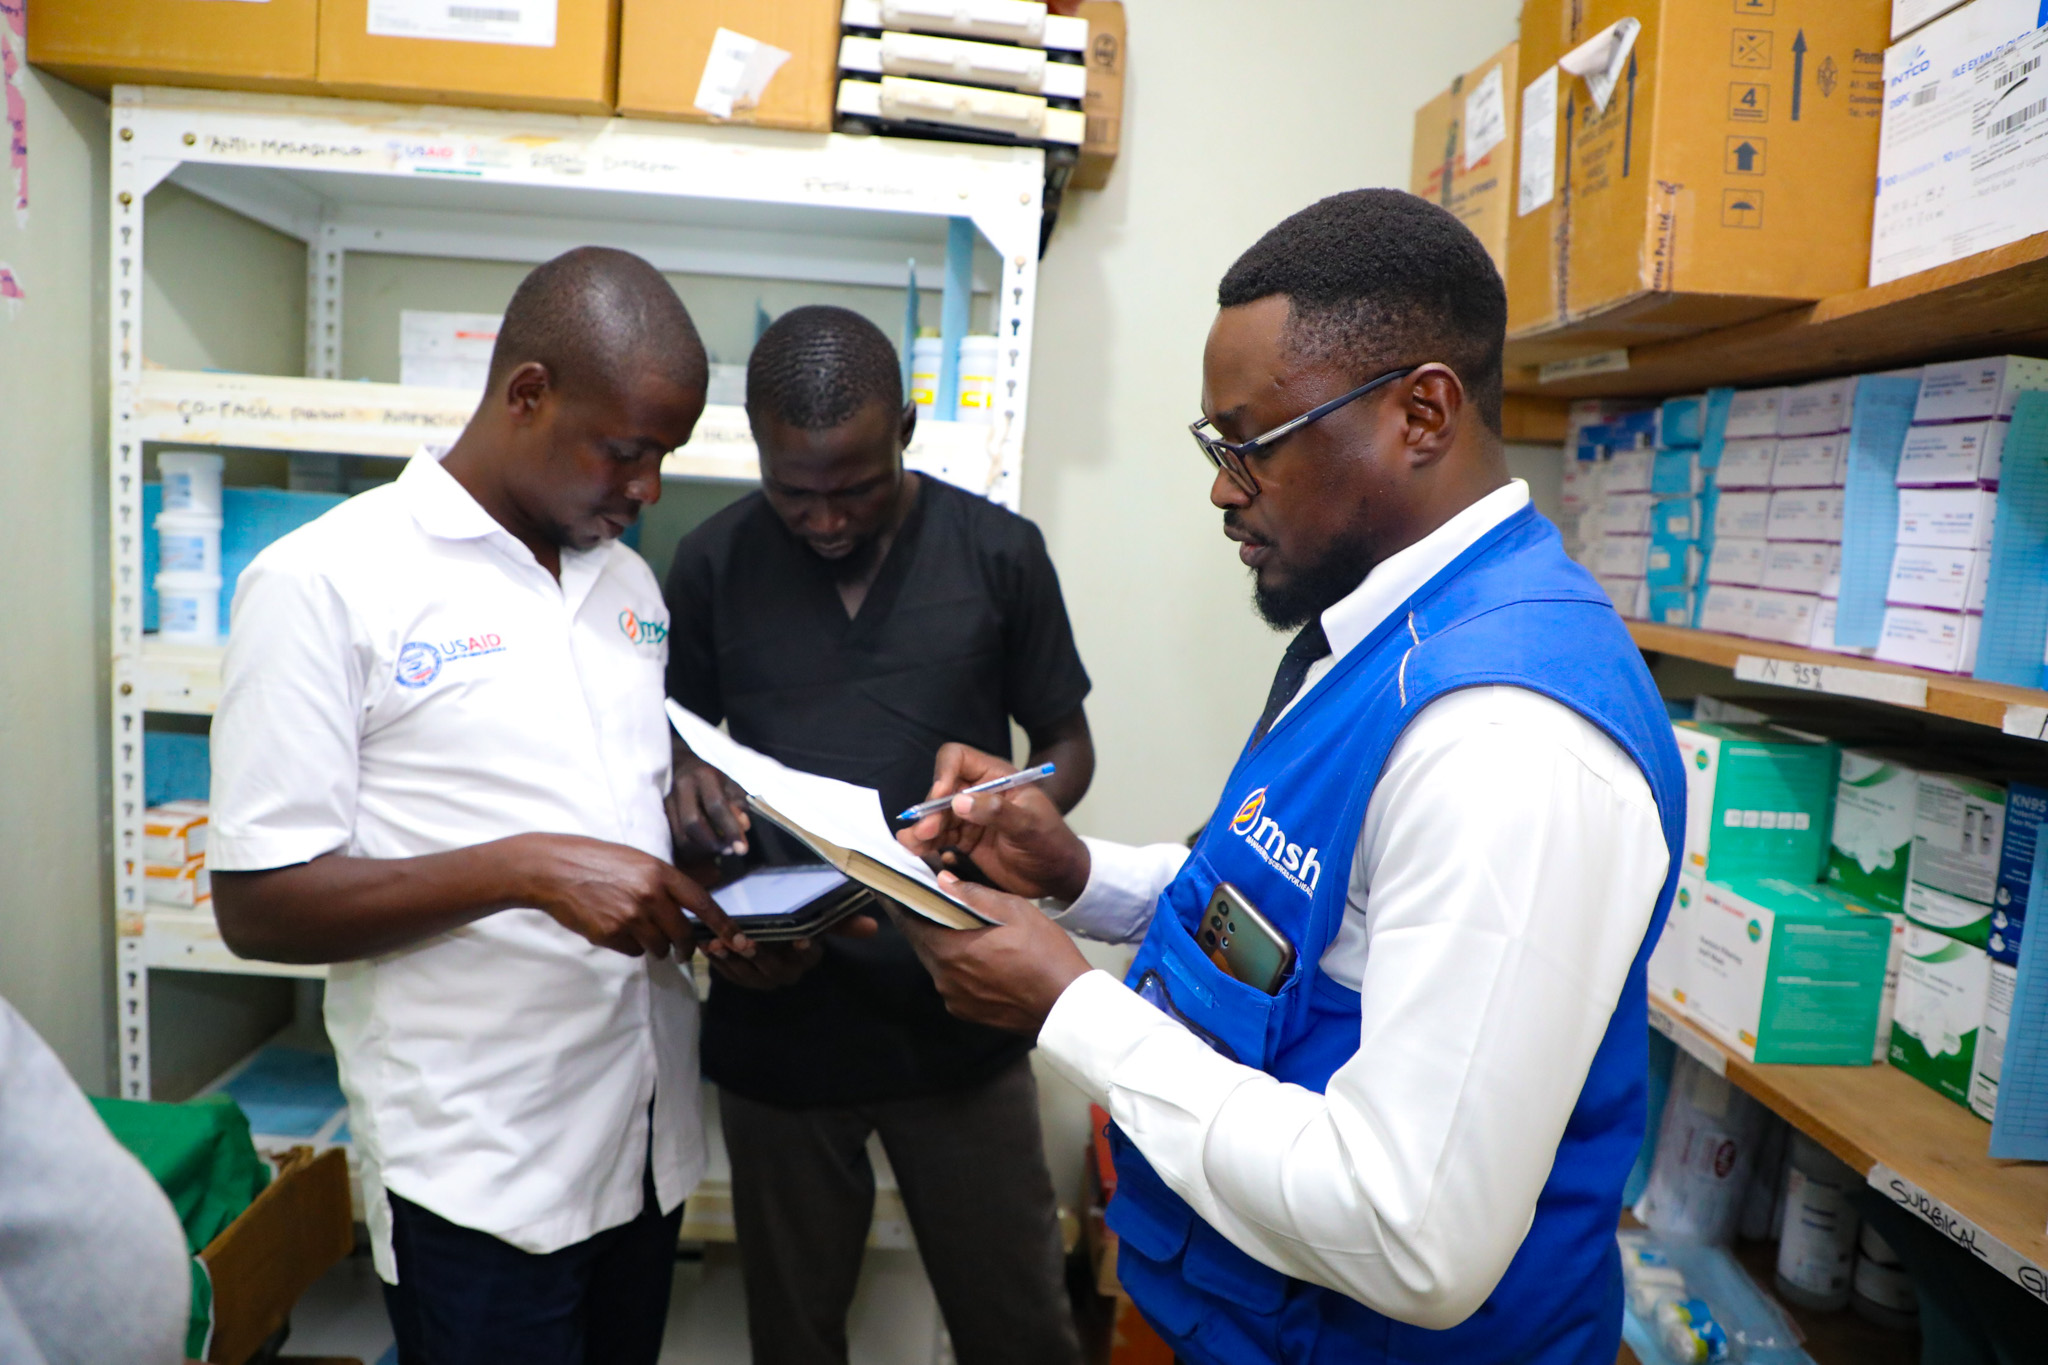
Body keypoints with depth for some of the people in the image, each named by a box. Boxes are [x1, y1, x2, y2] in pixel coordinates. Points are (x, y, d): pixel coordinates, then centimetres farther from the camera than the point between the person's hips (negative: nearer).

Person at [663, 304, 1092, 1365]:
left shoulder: (999, 552, -4)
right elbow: (669, 756, 8)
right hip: (777, 1014, 2)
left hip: (955, 1013, -1)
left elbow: (1066, 745, 5)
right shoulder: (712, 565, -2)